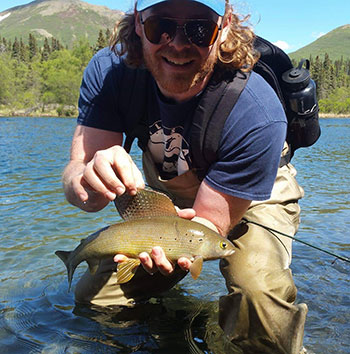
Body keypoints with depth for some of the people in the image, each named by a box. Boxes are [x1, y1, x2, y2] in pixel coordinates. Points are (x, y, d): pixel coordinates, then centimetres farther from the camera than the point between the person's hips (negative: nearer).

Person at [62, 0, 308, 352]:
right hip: (166, 196, 4)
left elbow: (209, 223, -30)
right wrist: (87, 180, -52)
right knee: (91, 296, 4)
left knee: (259, 296, -34)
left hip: (251, 199, -3)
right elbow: (77, 171, -27)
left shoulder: (256, 115, -37)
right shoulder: (108, 71, -25)